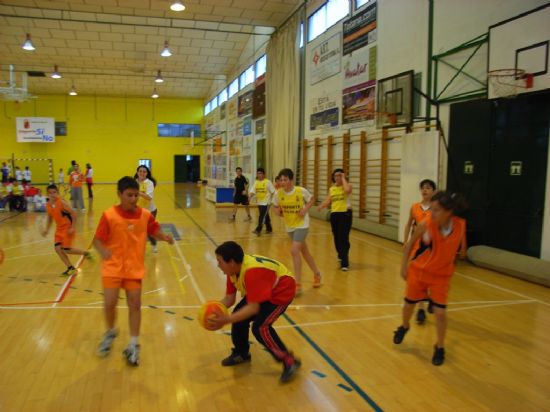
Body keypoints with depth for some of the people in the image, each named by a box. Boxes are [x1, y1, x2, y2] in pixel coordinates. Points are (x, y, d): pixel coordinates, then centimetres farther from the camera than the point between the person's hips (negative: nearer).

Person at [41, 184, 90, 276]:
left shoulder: (62, 203, -20)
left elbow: (73, 214, -19)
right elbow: (50, 218, 17)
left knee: (66, 250, -6)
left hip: (68, 229, -7)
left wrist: (72, 228, -22)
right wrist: (47, 229, 7)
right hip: (59, 229, 7)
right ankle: (71, 268, 10)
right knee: (58, 248, -2)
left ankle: (85, 253, 19)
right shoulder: (48, 206, 1)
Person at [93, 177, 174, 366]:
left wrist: (165, 237, -15)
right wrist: (103, 251, -30)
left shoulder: (145, 215, -6)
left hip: (134, 267, 2)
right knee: (110, 303, -5)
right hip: (113, 266, -2)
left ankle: (133, 346, 16)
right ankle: (110, 332, 27)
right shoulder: (109, 215, -13)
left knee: (135, 304, 3)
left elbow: (155, 231, 6)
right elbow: (97, 239, -10)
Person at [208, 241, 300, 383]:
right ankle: (241, 353, 28)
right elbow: (229, 298, -4)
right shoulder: (233, 269, -8)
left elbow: (253, 307, -38)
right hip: (263, 289, 10)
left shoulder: (252, 272, -37)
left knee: (260, 327, -21)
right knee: (240, 315, 4)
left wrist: (227, 320, -43)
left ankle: (289, 362, -8)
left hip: (282, 289, -9)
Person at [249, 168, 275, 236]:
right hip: (259, 202, 6)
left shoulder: (268, 182, -9)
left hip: (266, 202, -6)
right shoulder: (256, 182, 5)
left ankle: (258, 230, -14)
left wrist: (272, 200, -9)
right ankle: (269, 229, 28)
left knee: (262, 216, -12)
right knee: (266, 216, 16)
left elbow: (273, 192, -5)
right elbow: (253, 191, 0)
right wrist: (250, 197, -19)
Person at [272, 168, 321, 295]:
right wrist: (277, 211, -14)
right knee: (304, 251, 18)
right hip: (290, 226, 5)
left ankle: (298, 284, -10)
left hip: (301, 224, -5)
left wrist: (305, 209, -16)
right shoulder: (279, 193, -9)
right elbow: (275, 205, 8)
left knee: (294, 250, -19)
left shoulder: (301, 191, -17)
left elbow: (312, 199, 0)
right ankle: (317, 274, 40)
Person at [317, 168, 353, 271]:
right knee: (336, 238, 15)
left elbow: (347, 190, -29)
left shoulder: (347, 186, -4)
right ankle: (341, 255, 38)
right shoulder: (332, 188, 13)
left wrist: (343, 179, -15)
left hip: (345, 214, -6)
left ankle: (345, 263, -9)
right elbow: (328, 200, 6)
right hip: (334, 214, 6)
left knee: (343, 239, -11)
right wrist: (321, 206, -13)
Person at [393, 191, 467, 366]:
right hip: (418, 271, 0)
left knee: (440, 312, -4)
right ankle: (404, 327, 48)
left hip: (441, 275, 0)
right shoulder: (425, 224, -24)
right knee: (409, 305, 14)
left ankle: (440, 348, 21)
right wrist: (404, 266, -4)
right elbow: (410, 244, -7)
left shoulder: (460, 225, -19)